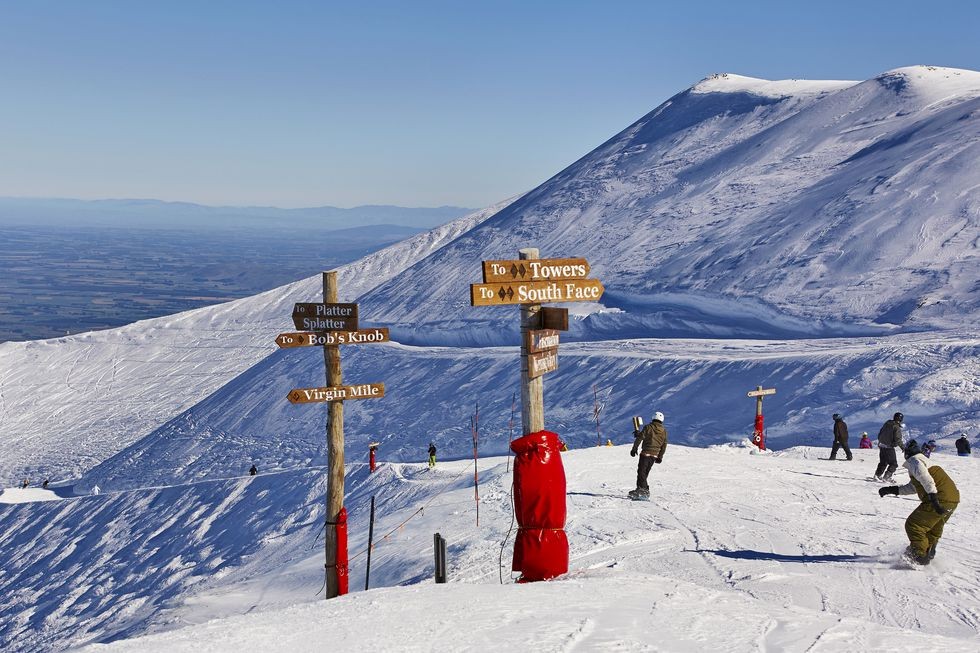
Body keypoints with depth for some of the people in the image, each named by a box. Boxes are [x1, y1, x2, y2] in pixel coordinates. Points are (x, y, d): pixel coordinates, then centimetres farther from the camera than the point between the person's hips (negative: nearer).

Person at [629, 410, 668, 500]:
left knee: (641, 471, -5)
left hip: (646, 453, -5)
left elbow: (640, 438, -9)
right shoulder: (664, 431, 9)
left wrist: (634, 449, -4)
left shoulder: (648, 427, -5)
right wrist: (660, 457, 22)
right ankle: (645, 490, 17)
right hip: (655, 455, 5)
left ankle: (642, 488, -17)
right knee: (645, 472, 15)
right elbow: (664, 445, 14)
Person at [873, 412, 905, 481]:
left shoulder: (886, 424, 10)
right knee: (893, 464, 3)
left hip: (881, 446, 8)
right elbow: (898, 439, -19)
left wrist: (880, 442, 31)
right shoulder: (897, 427, -14)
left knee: (883, 463, 22)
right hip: (889, 448, -8)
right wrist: (903, 447, -7)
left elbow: (879, 434, 18)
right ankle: (886, 476, -6)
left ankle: (877, 475, 20)